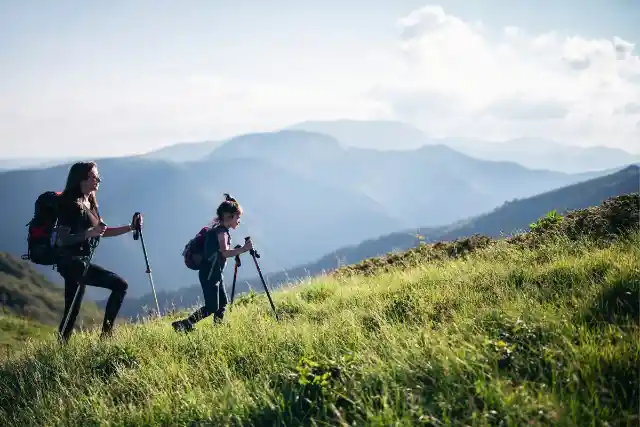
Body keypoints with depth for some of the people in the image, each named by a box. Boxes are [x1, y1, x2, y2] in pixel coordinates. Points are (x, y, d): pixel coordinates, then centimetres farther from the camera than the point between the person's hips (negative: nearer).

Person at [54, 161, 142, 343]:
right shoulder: (70, 204, -13)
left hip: (79, 261, 9)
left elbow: (103, 232, 21)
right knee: (119, 284, -16)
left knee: (72, 312, 12)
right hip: (70, 261, -9)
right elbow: (62, 239, -19)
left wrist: (130, 227, 11)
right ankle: (106, 333, -13)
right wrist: (90, 233, -29)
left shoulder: (90, 203, 14)